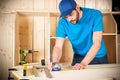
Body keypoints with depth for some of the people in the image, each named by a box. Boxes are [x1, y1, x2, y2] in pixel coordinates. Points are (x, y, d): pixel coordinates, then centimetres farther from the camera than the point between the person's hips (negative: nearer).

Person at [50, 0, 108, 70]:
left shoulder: (95, 15, -19)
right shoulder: (63, 23, -13)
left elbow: (97, 44, -26)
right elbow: (58, 47, -16)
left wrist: (83, 63, -38)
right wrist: (55, 62, -37)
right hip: (79, 57, 0)